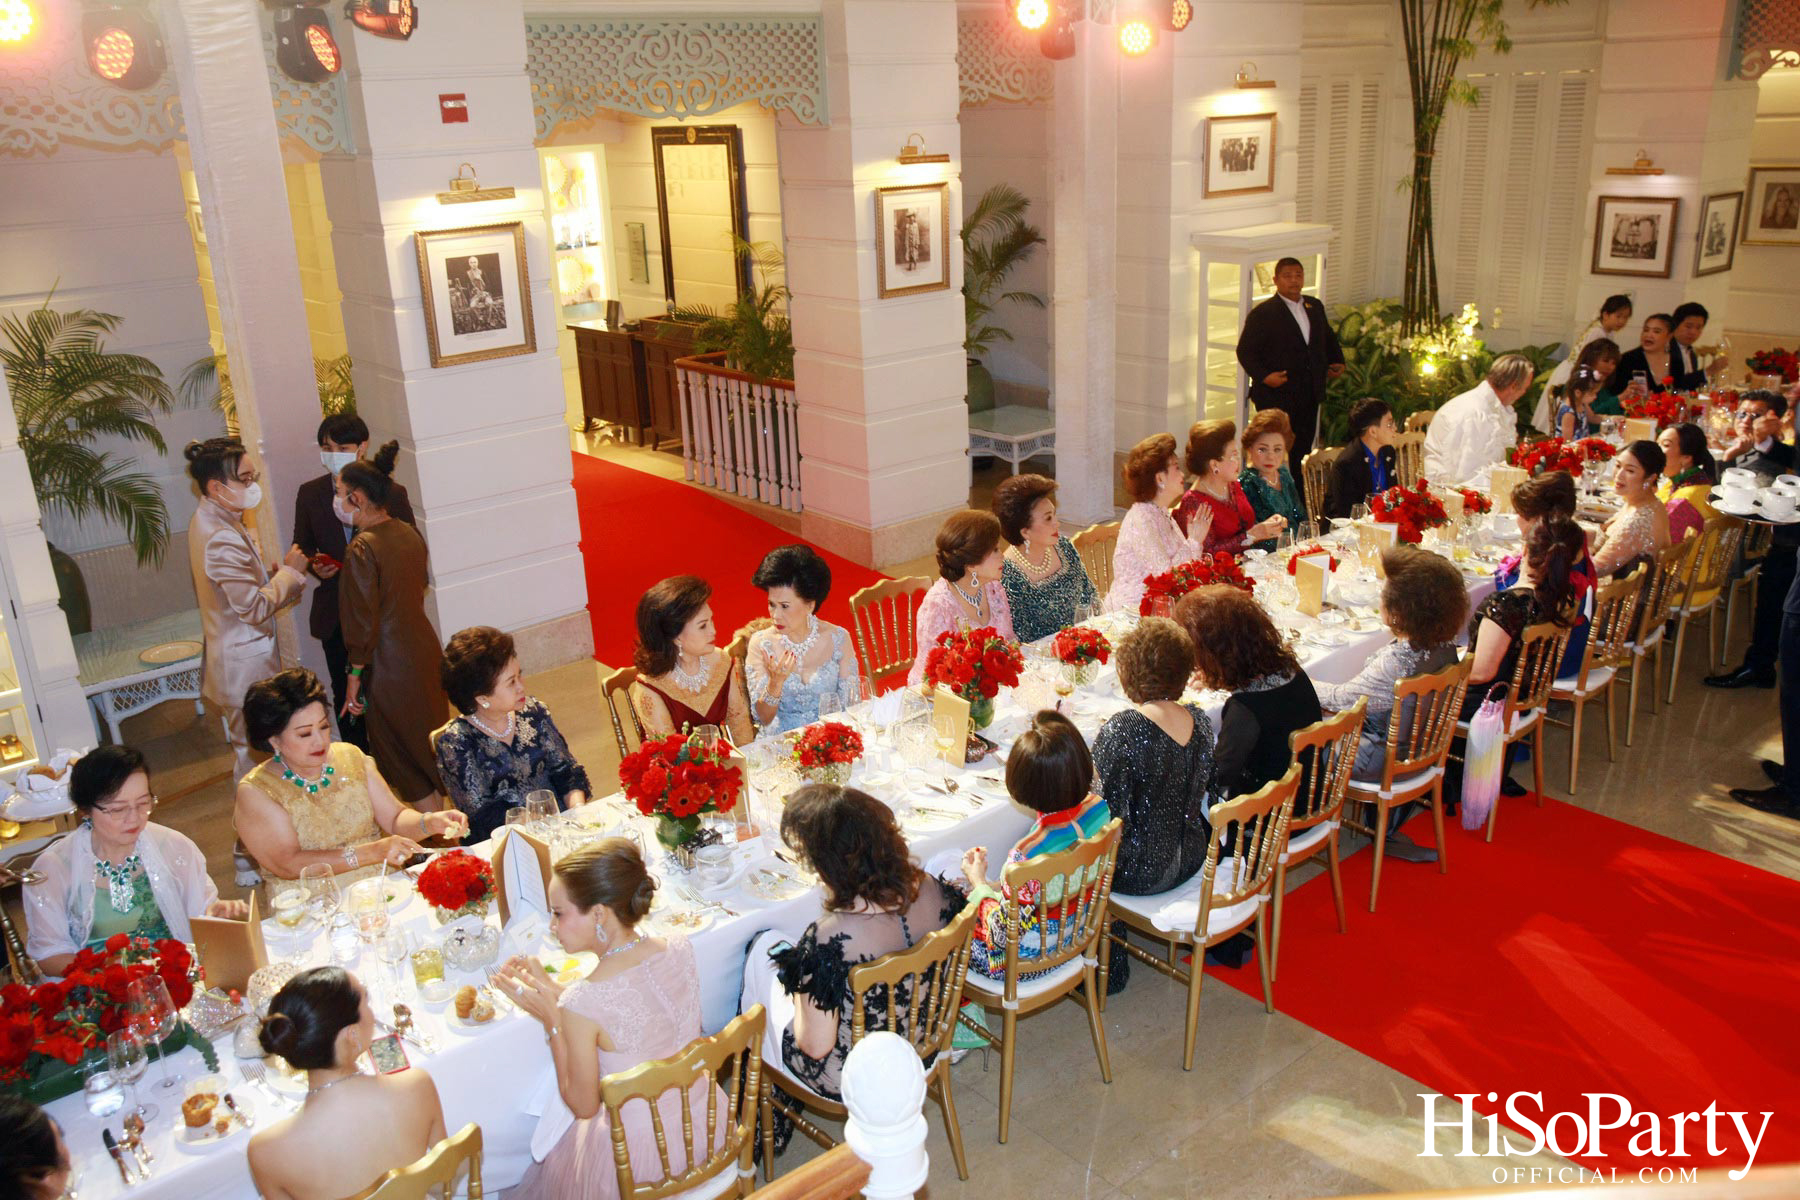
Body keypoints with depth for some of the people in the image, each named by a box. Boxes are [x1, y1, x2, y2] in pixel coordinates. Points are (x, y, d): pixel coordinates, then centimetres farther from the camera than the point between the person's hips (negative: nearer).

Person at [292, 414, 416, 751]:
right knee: (345, 694, 13)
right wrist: (315, 565, -10)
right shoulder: (310, 494, 2)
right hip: (335, 615, 3)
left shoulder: (391, 494, -7)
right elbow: (302, 545, 11)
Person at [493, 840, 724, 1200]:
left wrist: (551, 1020, -11)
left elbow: (583, 1106, -14)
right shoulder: (679, 948, -13)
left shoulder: (582, 1003, -30)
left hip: (640, 1161, -6)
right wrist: (551, 988, 5)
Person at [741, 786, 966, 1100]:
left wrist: (797, 985, -8)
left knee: (766, 946, 15)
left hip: (845, 1080, -6)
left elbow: (816, 1045, -27)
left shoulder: (830, 938, -37)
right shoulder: (932, 889, -18)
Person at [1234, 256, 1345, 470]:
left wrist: (1337, 361, 12)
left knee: (1303, 448, 12)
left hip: (1309, 395, 6)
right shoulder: (1262, 313, -8)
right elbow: (1245, 351, -9)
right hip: (1276, 397, -6)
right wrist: (1263, 376, -21)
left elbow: (1328, 337, 28)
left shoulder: (1315, 306, 13)